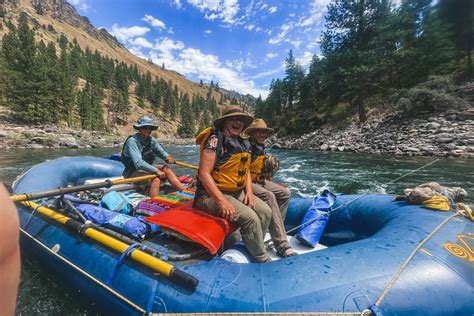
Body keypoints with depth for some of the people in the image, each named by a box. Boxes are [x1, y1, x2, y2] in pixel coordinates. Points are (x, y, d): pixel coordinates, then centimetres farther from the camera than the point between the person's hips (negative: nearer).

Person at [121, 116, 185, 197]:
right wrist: (156, 170, -37)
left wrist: (168, 157, -24)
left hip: (146, 169, 7)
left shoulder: (151, 140, 2)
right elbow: (138, 163, -30)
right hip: (132, 172, -7)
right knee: (156, 179, -31)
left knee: (166, 169, -15)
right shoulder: (132, 141, -20)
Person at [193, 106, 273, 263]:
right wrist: (221, 201, -26)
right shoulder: (215, 139, -14)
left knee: (265, 211, -7)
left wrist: (249, 193, -3)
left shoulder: (240, 143, 11)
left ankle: (250, 249, 11)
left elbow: (246, 171, 13)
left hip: (237, 192, 8)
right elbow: (204, 174, -21)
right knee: (250, 218, -22)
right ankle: (263, 260, 0)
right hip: (212, 194, -8)